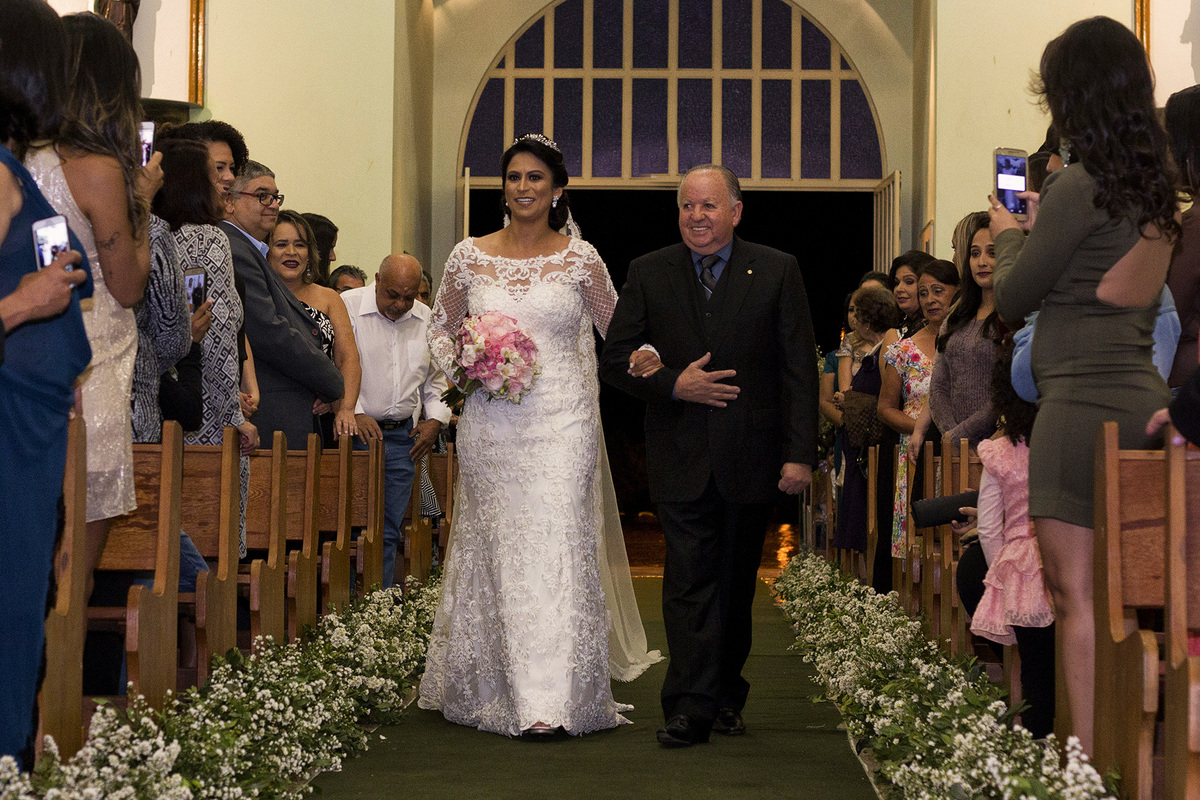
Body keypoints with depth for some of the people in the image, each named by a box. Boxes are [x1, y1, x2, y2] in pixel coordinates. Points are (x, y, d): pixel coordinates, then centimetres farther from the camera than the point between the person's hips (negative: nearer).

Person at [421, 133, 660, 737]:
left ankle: (553, 699, -5)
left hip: (561, 421, -2)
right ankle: (500, 688, 16)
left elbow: (617, 330, 10)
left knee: (556, 545, -7)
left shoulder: (580, 258, 2)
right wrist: (460, 368, -2)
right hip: (491, 424, 2)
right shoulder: (469, 256, 6)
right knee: (500, 549, 5)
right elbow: (440, 327, 18)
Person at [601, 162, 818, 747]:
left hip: (752, 457, 1)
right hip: (680, 459, 0)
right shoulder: (648, 273, 5)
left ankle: (726, 694, 28)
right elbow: (616, 360, 4)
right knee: (690, 582, -6)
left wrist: (800, 453, -8)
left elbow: (799, 370, -1)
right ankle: (690, 708, -7)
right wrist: (673, 385, -13)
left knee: (735, 584, 12)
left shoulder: (777, 271, 2)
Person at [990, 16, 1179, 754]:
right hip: (1143, 395, 9)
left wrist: (1008, 235, 12)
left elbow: (1012, 298, -5)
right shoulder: (1157, 187, 13)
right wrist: (1039, 225, 26)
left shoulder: (1079, 186, -12)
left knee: (1076, 594, -7)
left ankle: (1090, 760, -7)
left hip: (1084, 398, -8)